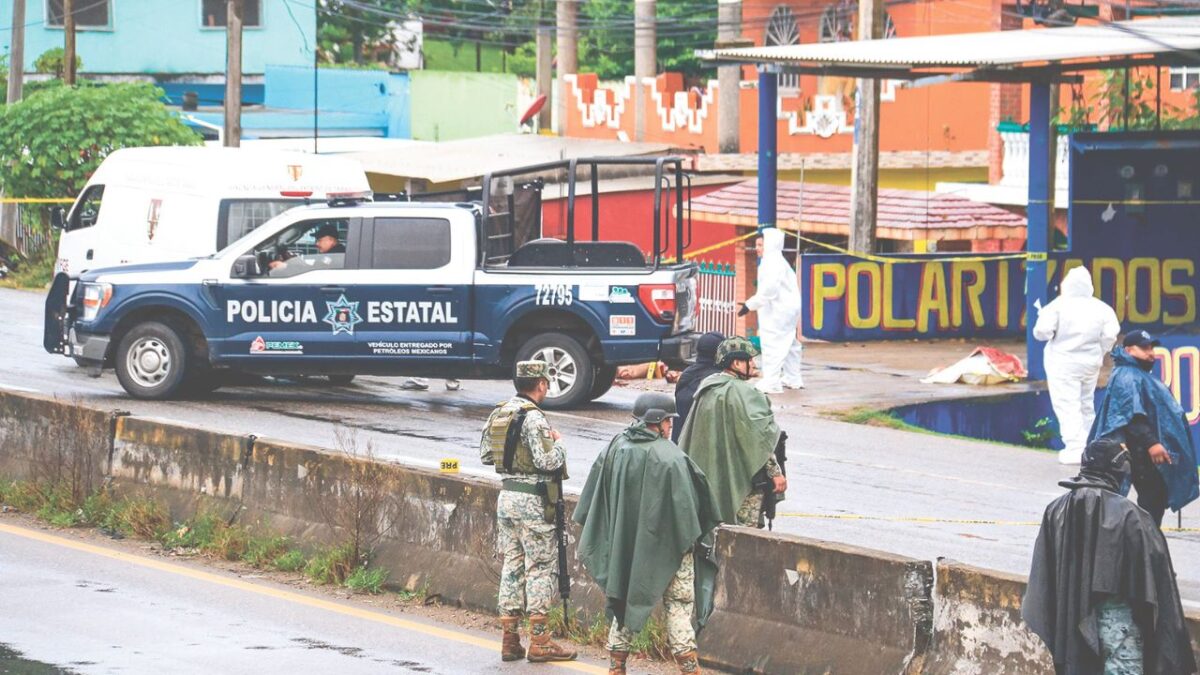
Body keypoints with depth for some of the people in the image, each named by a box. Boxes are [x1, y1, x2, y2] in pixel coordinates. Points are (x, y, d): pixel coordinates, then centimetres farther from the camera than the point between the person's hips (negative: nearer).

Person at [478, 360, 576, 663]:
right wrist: (558, 443, -3)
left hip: (506, 495, 8)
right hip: (533, 501, -8)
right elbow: (548, 462, -21)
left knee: (511, 565, 11)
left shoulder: (498, 414, 8)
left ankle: (510, 639, 13)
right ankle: (539, 641, -1)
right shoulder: (533, 418, -17)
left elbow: (485, 455, 14)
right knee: (541, 568, -1)